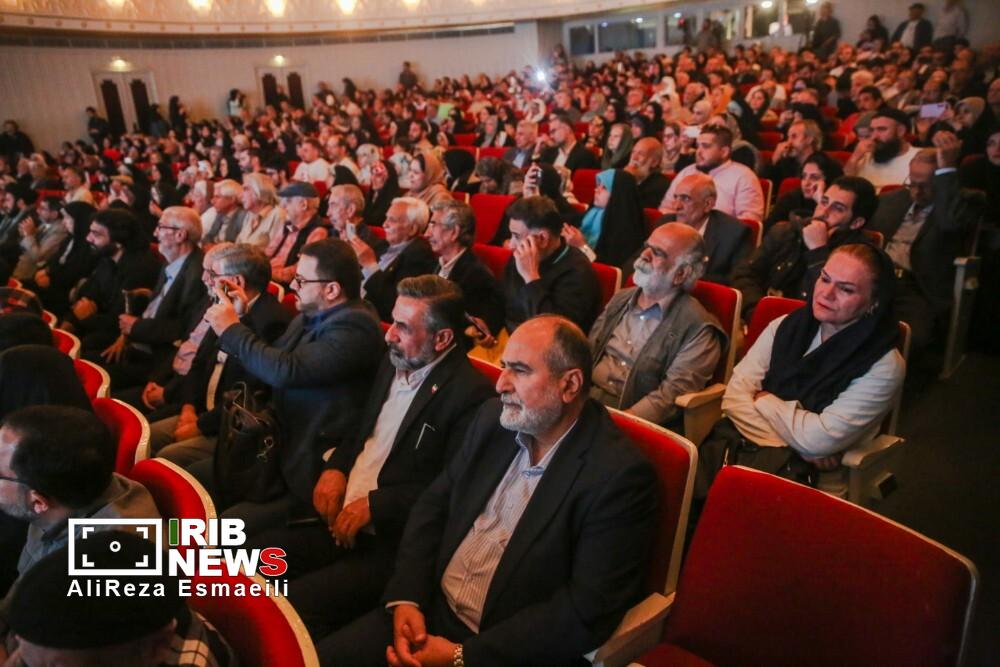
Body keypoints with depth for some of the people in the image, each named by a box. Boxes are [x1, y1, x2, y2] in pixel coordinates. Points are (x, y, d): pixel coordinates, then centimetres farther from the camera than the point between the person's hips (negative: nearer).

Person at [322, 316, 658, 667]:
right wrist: (405, 598, -8)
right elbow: (434, 504, 7)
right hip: (430, 611, 6)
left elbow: (587, 611, -20)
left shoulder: (619, 475, -19)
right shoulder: (495, 419, 0)